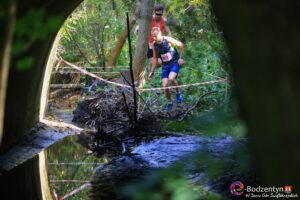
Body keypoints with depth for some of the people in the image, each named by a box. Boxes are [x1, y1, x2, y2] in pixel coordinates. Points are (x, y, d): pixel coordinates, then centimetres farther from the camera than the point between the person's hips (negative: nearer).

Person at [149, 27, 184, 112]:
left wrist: (181, 57, -14)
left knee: (171, 78, -31)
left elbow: (181, 45, -10)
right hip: (165, 66, 5)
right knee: (164, 85, -2)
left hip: (174, 63, -5)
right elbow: (155, 58, 10)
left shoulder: (168, 40, -17)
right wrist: (152, 71, 8)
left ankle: (178, 93, -4)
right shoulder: (155, 45, -2)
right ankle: (169, 103, 17)